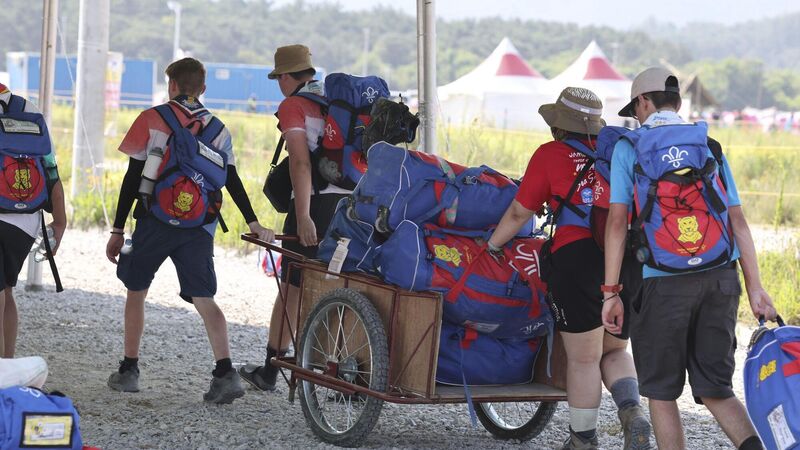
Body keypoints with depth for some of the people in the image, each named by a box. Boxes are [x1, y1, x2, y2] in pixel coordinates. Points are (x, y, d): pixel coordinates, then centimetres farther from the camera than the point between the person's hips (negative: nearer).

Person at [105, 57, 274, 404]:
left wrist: (117, 229, 0)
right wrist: (253, 223, 5)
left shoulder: (152, 119, -2)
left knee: (136, 291, 14)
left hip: (155, 220, -3)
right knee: (203, 299, 1)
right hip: (200, 226, 3)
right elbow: (232, 180, 3)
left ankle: (128, 371, 18)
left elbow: (133, 177, -3)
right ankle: (225, 373, -14)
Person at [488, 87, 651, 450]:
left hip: (578, 258, -4)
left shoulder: (550, 154, 5)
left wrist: (491, 246, 24)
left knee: (583, 359, 6)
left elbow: (519, 213, 10)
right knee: (614, 351, 20)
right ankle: (633, 413, -4)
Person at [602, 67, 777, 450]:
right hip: (720, 278, 4)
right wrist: (755, 288, 7)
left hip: (662, 282, -4)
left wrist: (611, 292, -3)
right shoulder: (709, 146, 14)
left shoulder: (629, 146, 3)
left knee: (661, 391, 10)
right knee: (714, 389, 9)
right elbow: (738, 222, 7)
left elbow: (617, 221, -5)